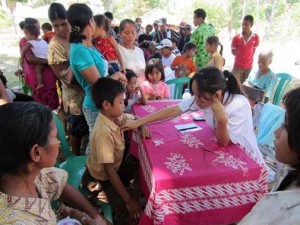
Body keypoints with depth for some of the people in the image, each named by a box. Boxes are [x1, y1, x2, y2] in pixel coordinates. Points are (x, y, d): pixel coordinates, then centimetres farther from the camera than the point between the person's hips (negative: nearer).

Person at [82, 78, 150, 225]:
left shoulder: (115, 116, -11)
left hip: (116, 165, 8)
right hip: (102, 177, -8)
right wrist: (128, 200, -28)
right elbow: (109, 170, -32)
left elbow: (135, 119, 8)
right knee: (130, 213, -21)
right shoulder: (104, 132, -34)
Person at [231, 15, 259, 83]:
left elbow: (253, 50, 8)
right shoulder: (236, 38, -11)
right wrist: (240, 56, -1)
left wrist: (248, 58, 2)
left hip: (249, 66, 2)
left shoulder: (256, 37, -7)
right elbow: (233, 51, 2)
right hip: (238, 66, -2)